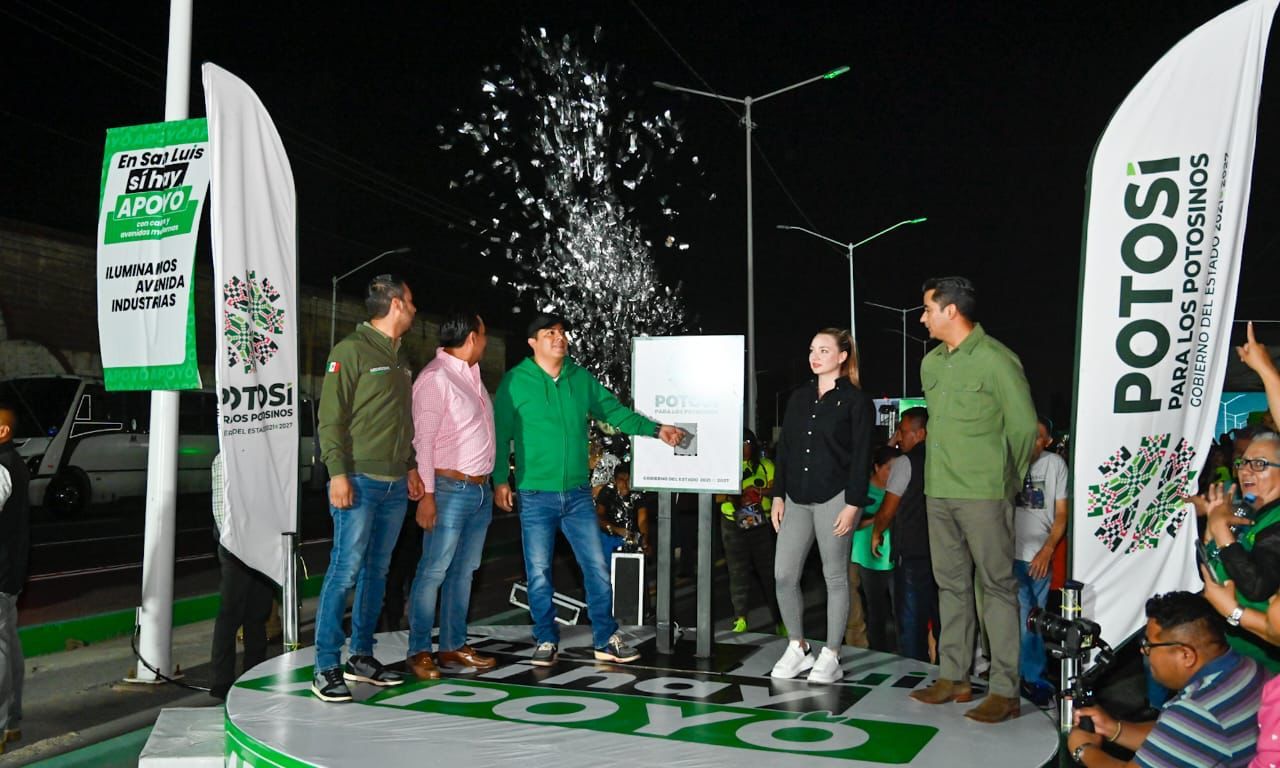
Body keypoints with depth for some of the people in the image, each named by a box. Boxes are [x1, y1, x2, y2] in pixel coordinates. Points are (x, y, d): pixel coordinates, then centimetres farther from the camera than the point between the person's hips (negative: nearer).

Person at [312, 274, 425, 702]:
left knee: (377, 571, 11)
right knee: (346, 570, -7)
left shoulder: (399, 358, 18)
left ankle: (362, 657, 20)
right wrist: (338, 473, -17)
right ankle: (326, 667, -1)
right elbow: (331, 417, -11)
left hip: (395, 485, 8)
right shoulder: (351, 351, -7)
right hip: (360, 481, -8)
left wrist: (411, 467, 17)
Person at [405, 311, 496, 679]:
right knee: (434, 570, -3)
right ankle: (419, 652, 6)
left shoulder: (472, 374, 14)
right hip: (450, 488, -8)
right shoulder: (435, 377, -12)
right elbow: (423, 440, -15)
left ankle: (453, 647, 21)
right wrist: (426, 494, -18)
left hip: (480, 489, 9)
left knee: (463, 570, 13)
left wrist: (492, 483, 13)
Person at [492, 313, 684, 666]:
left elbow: (614, 410, 9)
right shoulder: (515, 381, -4)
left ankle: (606, 640, 16)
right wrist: (500, 480, -10)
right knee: (539, 572, 5)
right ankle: (546, 640, 20)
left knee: (597, 567, 5)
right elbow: (501, 433, -4)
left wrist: (656, 429, 0)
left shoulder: (582, 378, 7)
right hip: (536, 494, -3)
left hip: (577, 493, 3)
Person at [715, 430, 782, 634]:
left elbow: (776, 490, -1)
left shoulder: (765, 465, 6)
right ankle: (740, 619, -1)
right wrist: (727, 495, -16)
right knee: (738, 571, -3)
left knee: (768, 570, 0)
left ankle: (780, 620, 10)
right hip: (734, 524, 1)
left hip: (762, 525, -1)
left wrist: (763, 492, -22)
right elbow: (717, 495, 6)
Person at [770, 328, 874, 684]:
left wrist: (852, 505, -13)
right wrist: (778, 495, 8)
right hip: (797, 498, 5)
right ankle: (797, 648, 17)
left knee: (835, 577, 2)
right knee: (784, 574, 1)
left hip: (834, 497, -5)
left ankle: (830, 657, 12)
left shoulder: (856, 401, -2)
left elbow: (861, 457, -7)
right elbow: (784, 449, 14)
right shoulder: (798, 397, 14)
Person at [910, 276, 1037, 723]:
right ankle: (953, 678, 22)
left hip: (984, 494, -8)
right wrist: (946, 470, 17)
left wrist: (1008, 477, 1)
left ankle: (1005, 691, 3)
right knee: (951, 585, 13)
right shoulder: (930, 363, 12)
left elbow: (1025, 426, -8)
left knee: (997, 586, -2)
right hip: (939, 491, 8)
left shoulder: (995, 360, -10)